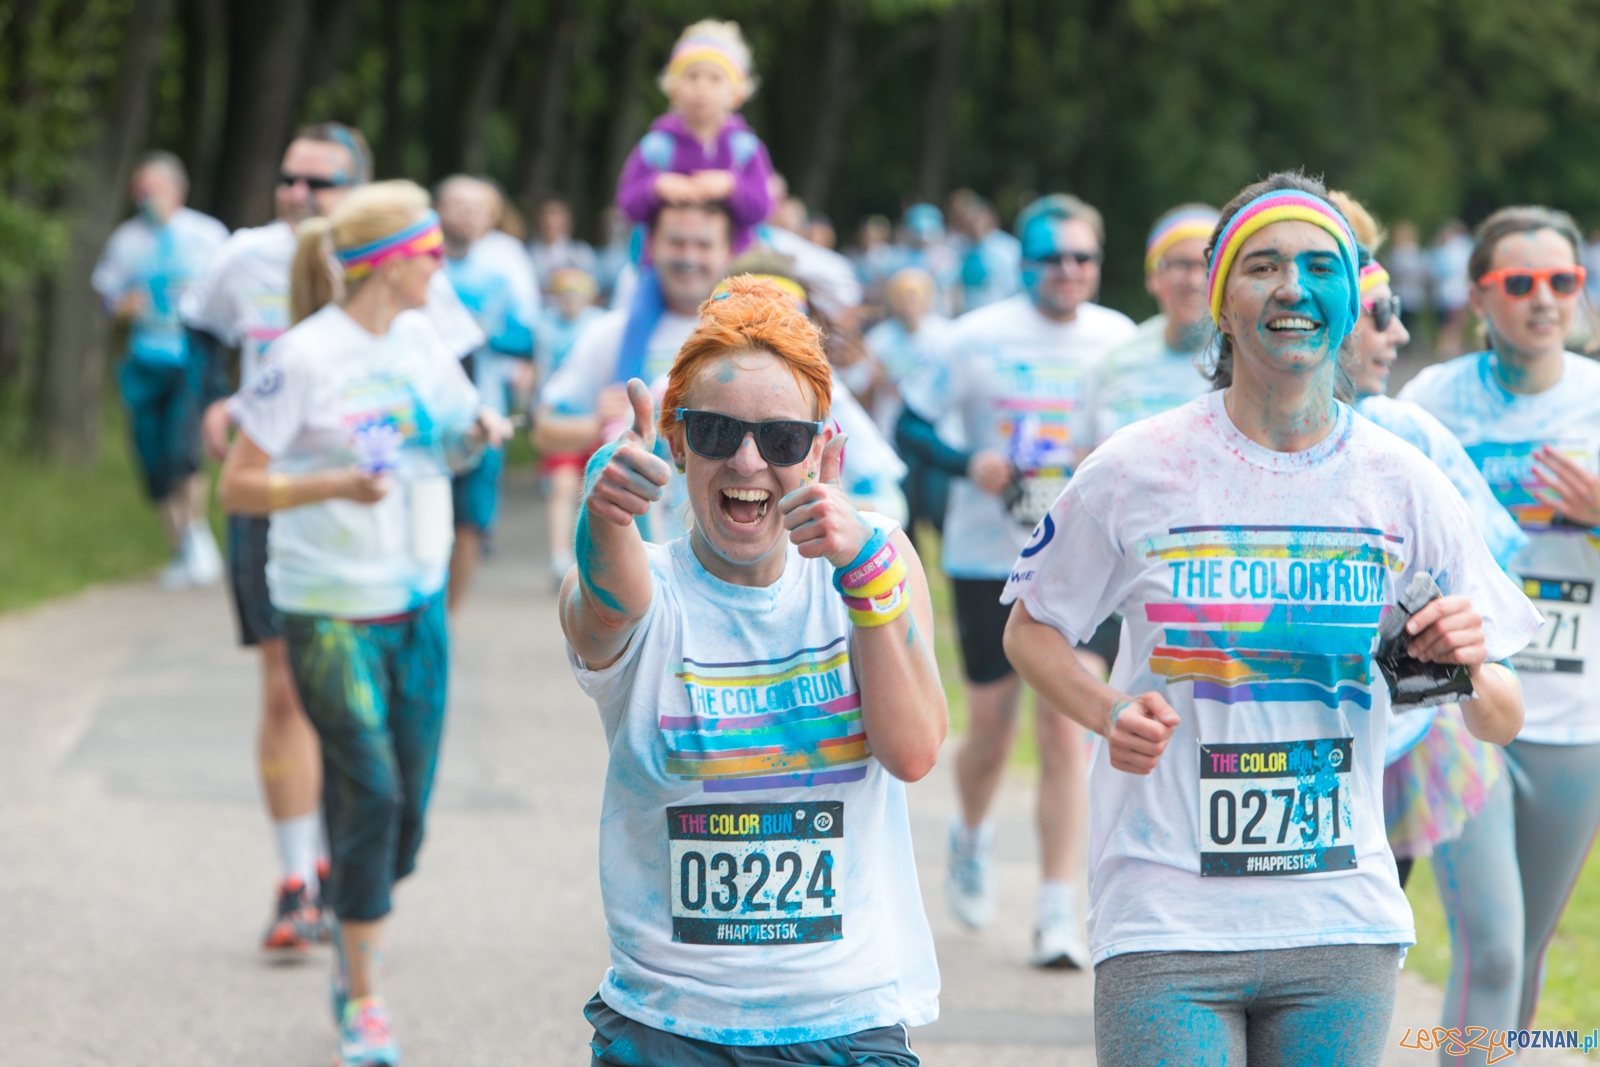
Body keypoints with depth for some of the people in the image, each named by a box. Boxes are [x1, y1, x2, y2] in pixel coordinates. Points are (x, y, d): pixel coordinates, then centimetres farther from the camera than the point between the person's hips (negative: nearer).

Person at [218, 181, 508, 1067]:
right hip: (332, 612, -6)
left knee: (407, 801, 7)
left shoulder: (419, 341, 7)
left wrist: (477, 435, -1)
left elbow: (450, 443, 22)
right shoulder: (304, 358, -13)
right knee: (369, 793, -8)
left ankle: (353, 949, 28)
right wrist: (336, 485, -25)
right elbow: (237, 486, -11)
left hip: (418, 601, 6)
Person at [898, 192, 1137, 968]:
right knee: (991, 730, 9)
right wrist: (966, 464, -18)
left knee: (1064, 734, -9)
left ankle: (1058, 914, -5)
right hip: (986, 556, 0)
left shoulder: (1119, 341, 0)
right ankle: (971, 837, 43)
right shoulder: (979, 338, -5)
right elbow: (911, 423, 0)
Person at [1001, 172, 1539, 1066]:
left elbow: (1504, 723, 7)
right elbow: (1032, 630, 10)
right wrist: (1109, 714, -10)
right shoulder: (1134, 472, -3)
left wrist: (1469, 672, -16)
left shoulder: (1408, 487, 2)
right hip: (1167, 924, -2)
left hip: (1342, 926, 2)